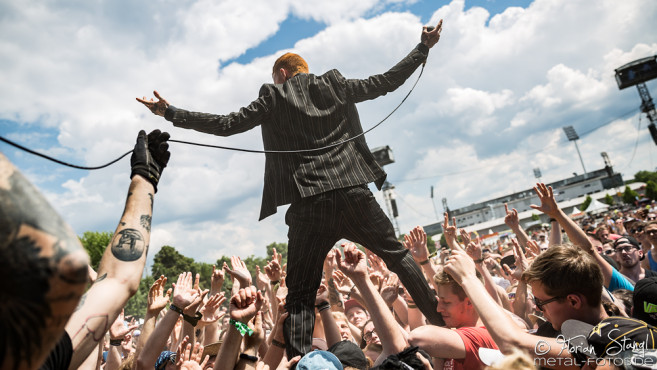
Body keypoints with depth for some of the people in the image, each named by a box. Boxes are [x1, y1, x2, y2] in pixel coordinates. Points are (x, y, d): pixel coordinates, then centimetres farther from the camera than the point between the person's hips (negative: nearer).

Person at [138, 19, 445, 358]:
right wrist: (423, 47, 28)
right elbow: (385, 82, 16)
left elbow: (225, 124, 4)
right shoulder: (335, 85, 14)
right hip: (353, 193, 2)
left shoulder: (273, 98, 9)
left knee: (300, 294, 8)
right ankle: (441, 323, 24)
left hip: (308, 204, -2)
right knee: (398, 257, 20)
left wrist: (170, 113, 13)